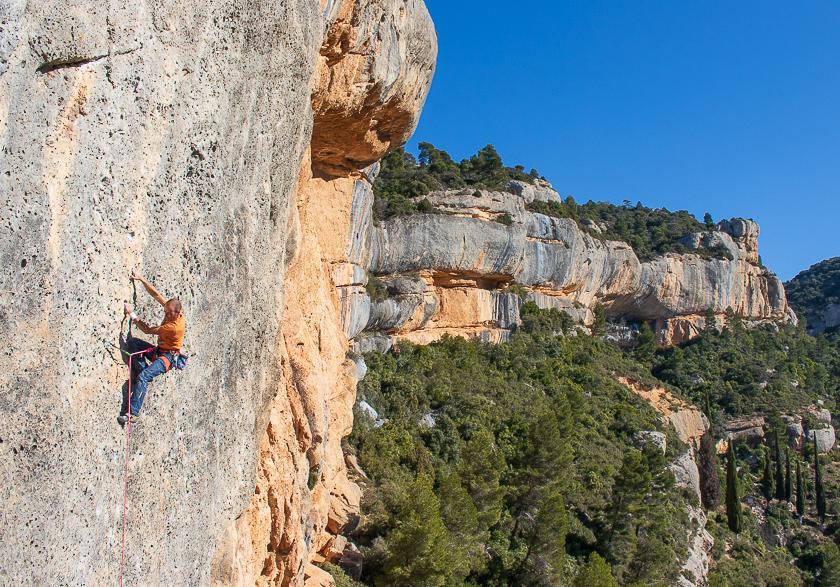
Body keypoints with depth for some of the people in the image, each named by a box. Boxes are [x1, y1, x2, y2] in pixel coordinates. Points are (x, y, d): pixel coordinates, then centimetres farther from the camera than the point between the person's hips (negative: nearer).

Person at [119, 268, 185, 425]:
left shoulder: (175, 327, -29)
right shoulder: (171, 310, -5)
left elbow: (148, 330, -20)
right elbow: (156, 294, 1)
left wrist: (132, 314, -14)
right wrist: (141, 279, -6)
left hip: (167, 357, -10)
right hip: (159, 350, 10)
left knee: (143, 377, -28)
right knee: (133, 342, -5)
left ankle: (133, 413, -27)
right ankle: (143, 372, -8)